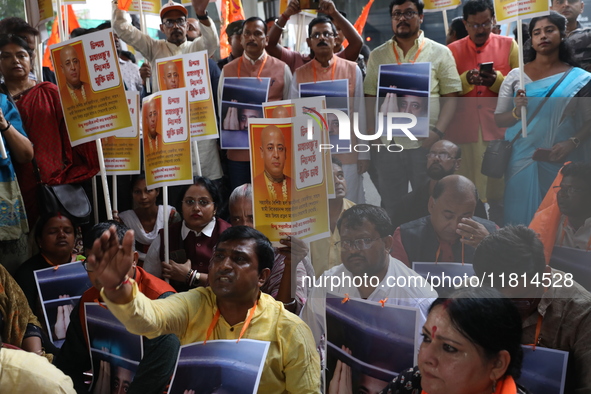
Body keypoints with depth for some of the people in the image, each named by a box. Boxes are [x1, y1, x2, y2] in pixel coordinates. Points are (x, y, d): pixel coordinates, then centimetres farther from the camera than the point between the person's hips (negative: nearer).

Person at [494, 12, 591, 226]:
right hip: (523, 160, 1)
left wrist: (572, 143, -17)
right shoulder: (516, 76, 3)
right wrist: (516, 112, -15)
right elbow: (498, 119, 5)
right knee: (522, 217, 5)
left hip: (561, 162, -1)